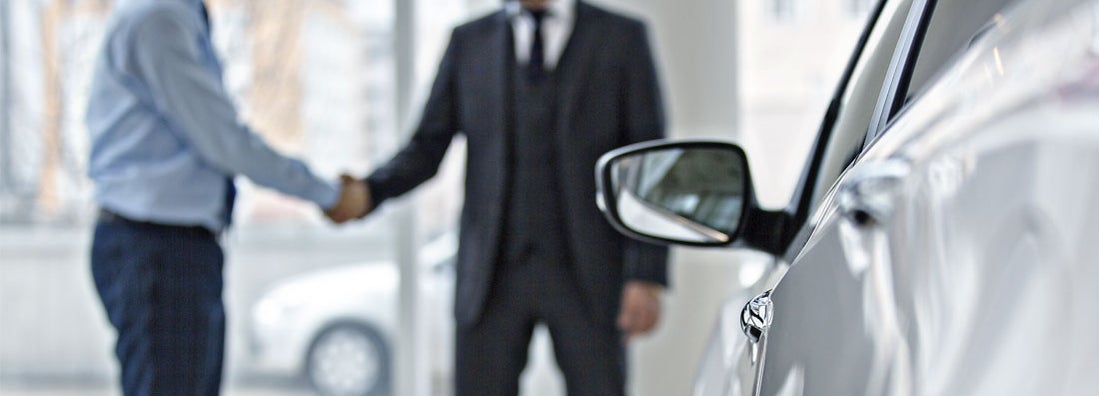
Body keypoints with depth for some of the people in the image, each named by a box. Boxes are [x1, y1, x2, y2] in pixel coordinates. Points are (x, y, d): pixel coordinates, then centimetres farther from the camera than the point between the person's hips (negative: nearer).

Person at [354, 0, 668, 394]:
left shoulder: (623, 38, 1)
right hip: (494, 274, 2)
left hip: (587, 275, -1)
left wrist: (648, 278, -12)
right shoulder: (469, 42, 8)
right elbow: (426, 151, 5)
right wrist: (365, 193, -17)